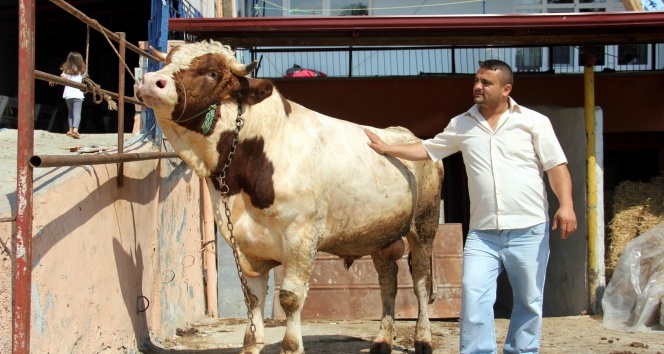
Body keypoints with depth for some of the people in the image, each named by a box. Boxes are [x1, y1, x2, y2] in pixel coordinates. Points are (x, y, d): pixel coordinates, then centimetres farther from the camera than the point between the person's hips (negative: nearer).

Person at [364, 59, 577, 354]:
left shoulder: (533, 122, 1)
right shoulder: (462, 125, 10)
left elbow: (556, 166, -2)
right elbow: (427, 150, 21)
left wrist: (566, 205, -15)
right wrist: (386, 149, 15)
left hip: (529, 230, -2)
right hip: (482, 232, 2)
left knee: (529, 299, 5)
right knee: (474, 295, -9)